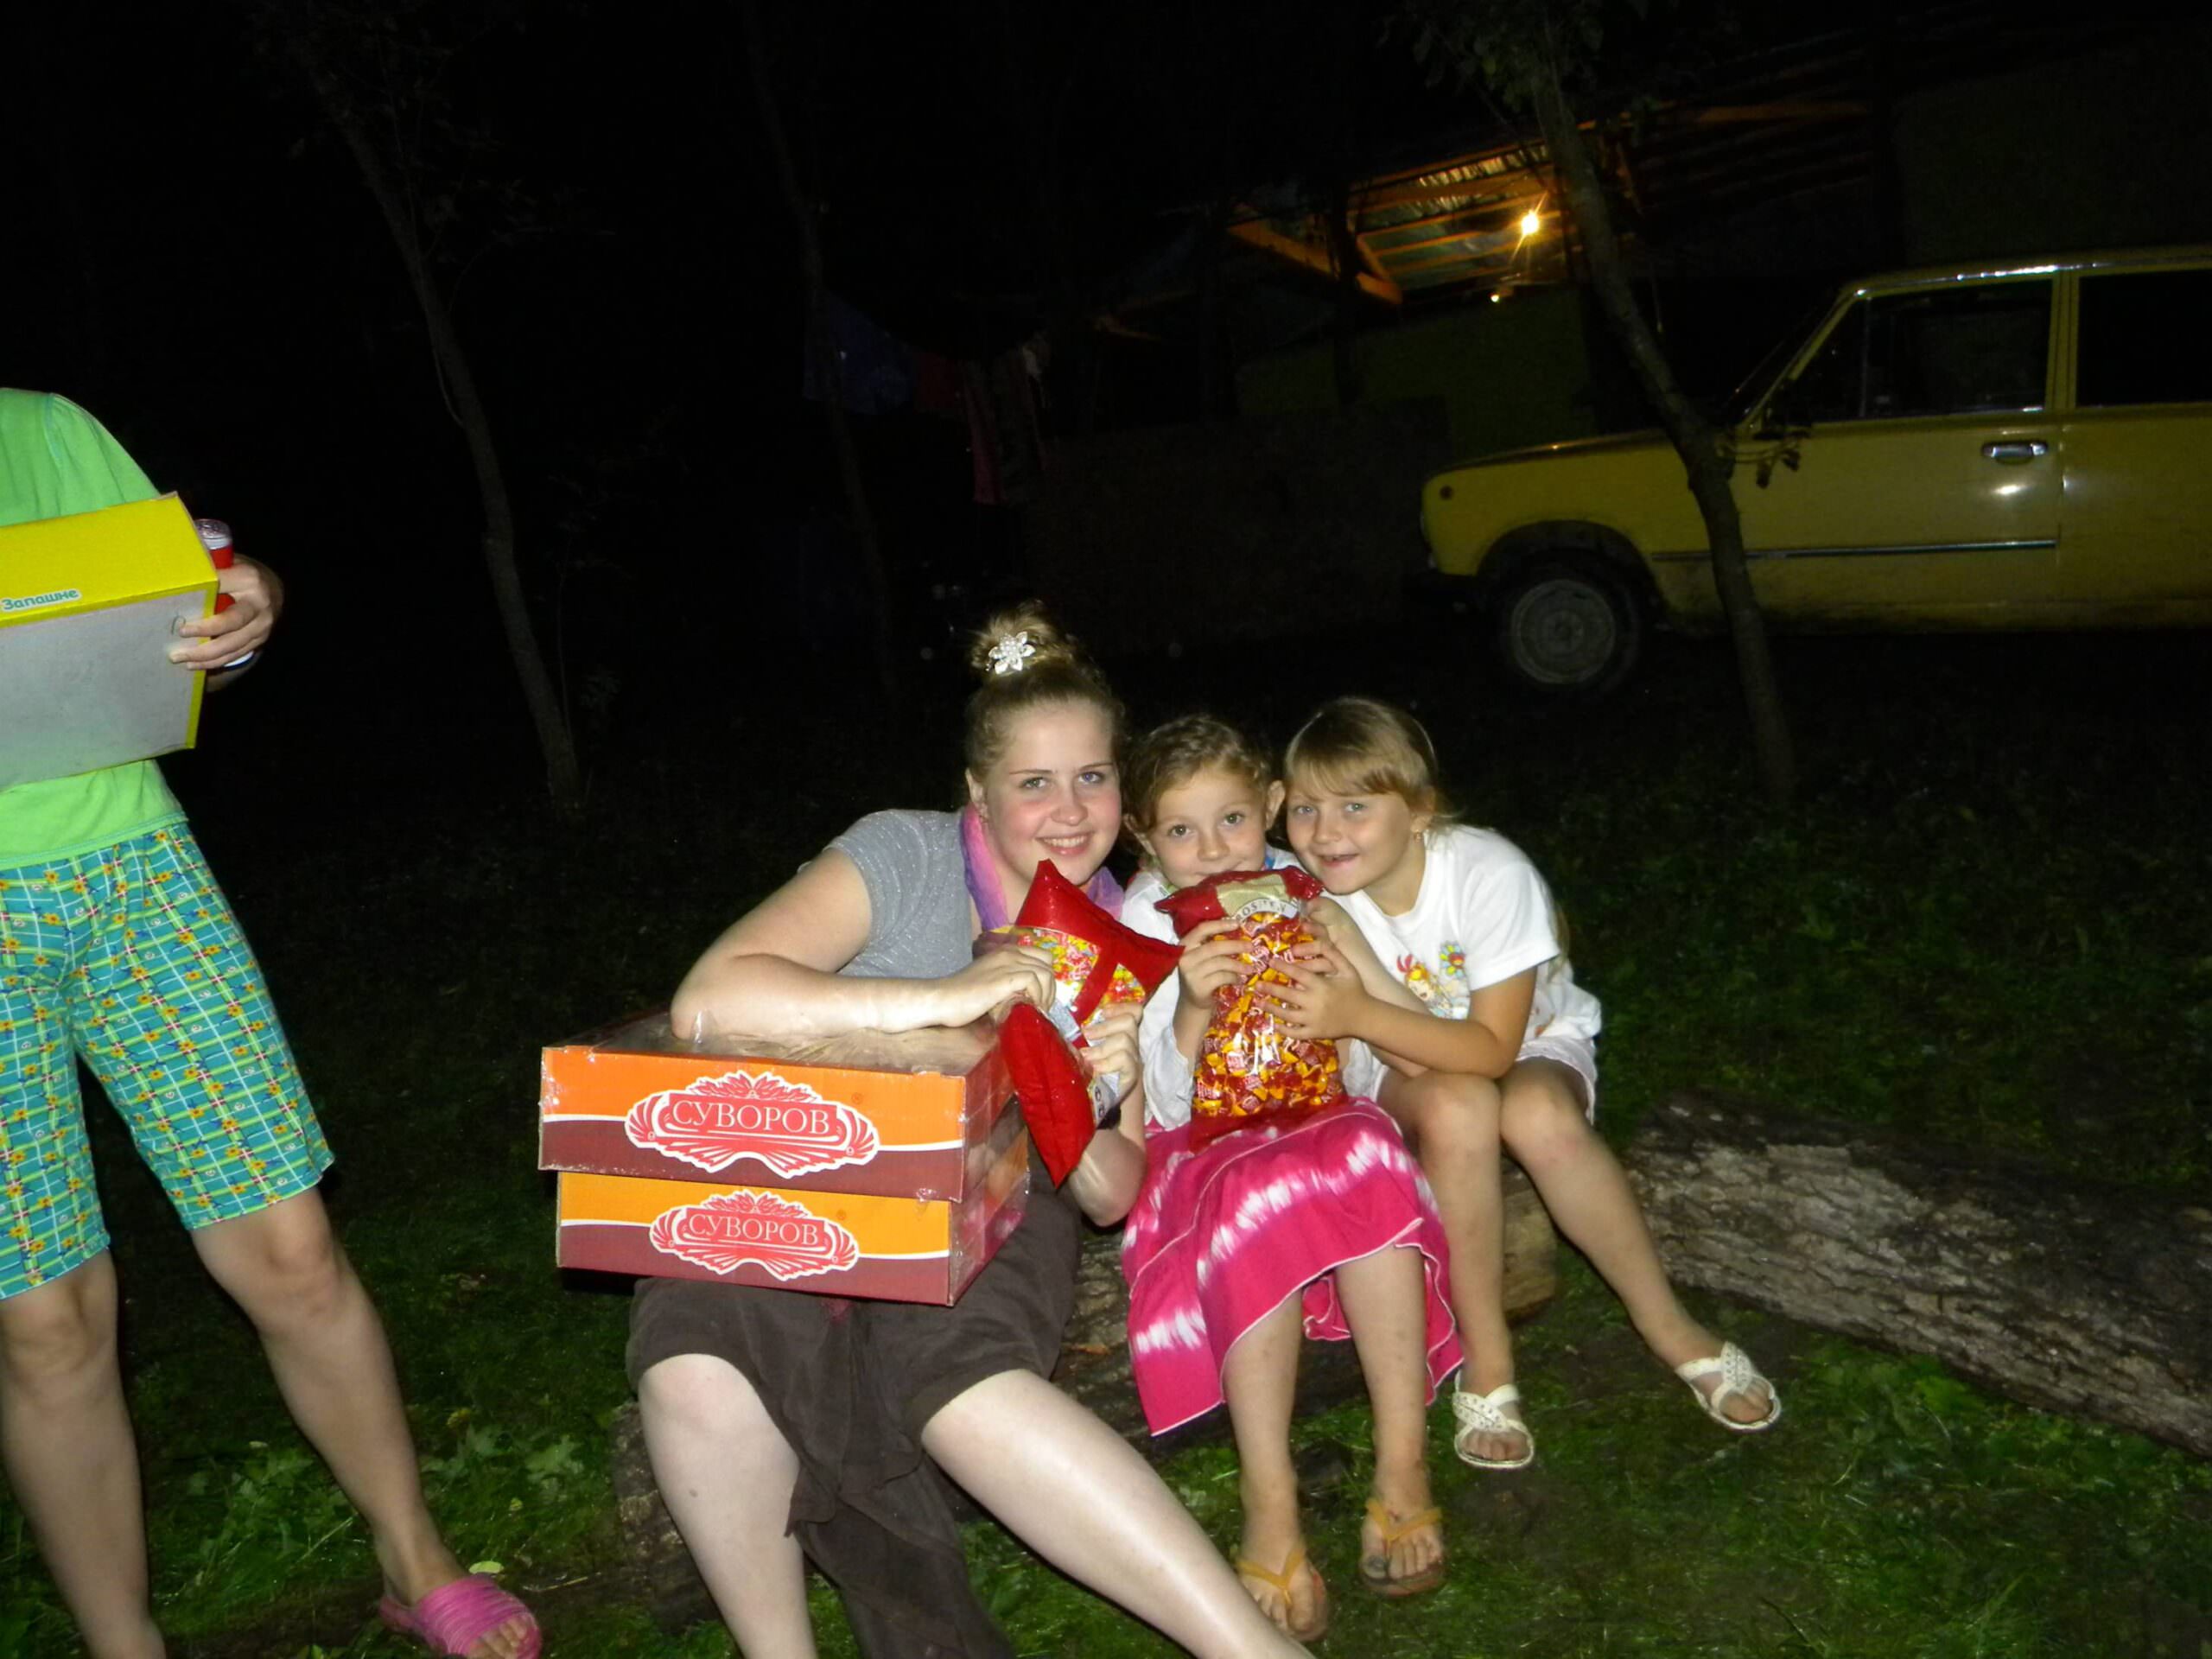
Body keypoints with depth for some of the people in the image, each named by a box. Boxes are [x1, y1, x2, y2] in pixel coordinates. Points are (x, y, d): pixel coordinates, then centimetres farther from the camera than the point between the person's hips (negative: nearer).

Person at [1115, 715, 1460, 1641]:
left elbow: (1360, 1082, 2)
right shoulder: (1143, 922, -6)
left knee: (1363, 1151, -32)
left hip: (1320, 1123, 2)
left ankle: (1403, 1464, -28)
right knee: (1258, 1190, -35)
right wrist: (1191, 1009, -30)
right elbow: (1175, 1105, -11)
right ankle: (1269, 1505, -32)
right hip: (1207, 1144, -2)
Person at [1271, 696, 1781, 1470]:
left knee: (1539, 1113, -36)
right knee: (1458, 1108, -35)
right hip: (1414, 1071, 1)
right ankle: (1485, 1354, -19)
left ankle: (1670, 1328, -15)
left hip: (1536, 1046, -1)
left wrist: (1358, 1015, -41)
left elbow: (1493, 1048, -28)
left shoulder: (1490, 873, -27)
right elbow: (1417, 1058, -20)